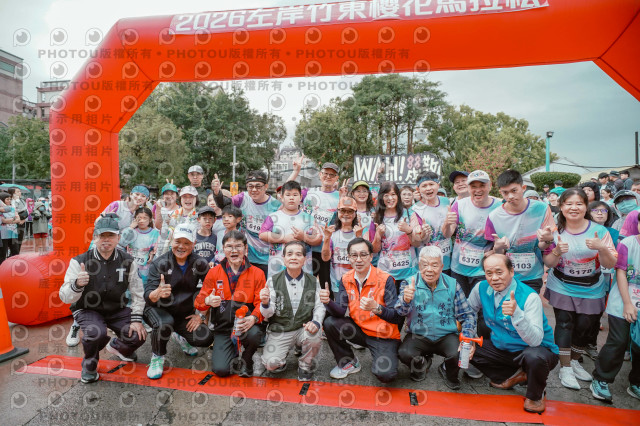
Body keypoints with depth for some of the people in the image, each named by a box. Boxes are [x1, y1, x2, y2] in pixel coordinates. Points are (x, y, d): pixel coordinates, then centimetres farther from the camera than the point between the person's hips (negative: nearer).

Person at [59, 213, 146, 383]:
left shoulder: (127, 261, -7)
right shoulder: (79, 262, -14)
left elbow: (137, 293, -3)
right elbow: (65, 297, -19)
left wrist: (136, 319, -9)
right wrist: (77, 284, -41)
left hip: (117, 309, 3)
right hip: (87, 309, -2)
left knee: (139, 336, -14)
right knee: (96, 333, -33)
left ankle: (116, 346, 27)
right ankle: (89, 365, 4)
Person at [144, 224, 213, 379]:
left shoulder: (199, 263, -7)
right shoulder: (159, 263, -13)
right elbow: (148, 297, -22)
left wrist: (201, 315, -7)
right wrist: (158, 293, -46)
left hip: (185, 314, 3)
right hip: (159, 309, -3)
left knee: (206, 339, -15)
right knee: (165, 324, -36)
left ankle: (181, 338, 22)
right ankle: (157, 358, -3)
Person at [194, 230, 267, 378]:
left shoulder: (257, 273, -1)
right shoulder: (214, 272, 5)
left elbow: (261, 303, -6)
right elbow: (199, 301, 4)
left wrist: (253, 318, -27)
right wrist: (208, 301, -21)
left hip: (246, 325, -1)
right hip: (223, 328, 2)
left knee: (254, 333, -36)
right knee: (220, 370, -16)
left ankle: (246, 359, 2)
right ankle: (233, 350, 22)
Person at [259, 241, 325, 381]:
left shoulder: (313, 282, 3)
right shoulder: (273, 281, -3)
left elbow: (319, 306, 1)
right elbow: (268, 313, -6)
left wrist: (316, 322, -20)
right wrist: (265, 303, -29)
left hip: (303, 329, 1)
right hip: (279, 331, -1)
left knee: (314, 336, -30)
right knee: (271, 363, -21)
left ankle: (305, 365, 4)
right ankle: (281, 360, 19)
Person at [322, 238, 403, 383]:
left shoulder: (385, 279, -17)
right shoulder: (346, 279, -2)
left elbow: (397, 317, -22)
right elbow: (340, 312, -9)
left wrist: (376, 308, -41)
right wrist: (328, 301, -31)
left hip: (384, 336, -4)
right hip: (359, 329, 5)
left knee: (385, 374, -26)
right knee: (330, 323, -17)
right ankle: (349, 363, 8)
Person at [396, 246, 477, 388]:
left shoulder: (452, 285, 0)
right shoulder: (409, 283, -5)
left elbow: (467, 315, 3)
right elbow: (402, 312, -17)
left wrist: (468, 338, -15)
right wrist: (406, 300, -41)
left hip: (446, 336, 1)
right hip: (418, 336, -1)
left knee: (458, 355, -29)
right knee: (404, 353, -28)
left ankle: (447, 371, 12)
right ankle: (422, 363, 12)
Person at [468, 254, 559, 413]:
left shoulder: (529, 297, -25)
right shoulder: (481, 288, -10)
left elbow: (535, 340, -34)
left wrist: (516, 313, -50)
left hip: (537, 348, -5)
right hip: (501, 347, 6)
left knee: (534, 356, -38)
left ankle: (535, 395, -2)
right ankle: (513, 376, 8)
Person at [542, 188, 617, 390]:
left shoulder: (599, 231, -8)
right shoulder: (556, 231, -7)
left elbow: (610, 264, -10)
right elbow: (548, 263, -5)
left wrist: (602, 248, -29)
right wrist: (557, 251, -26)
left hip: (591, 290, 1)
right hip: (562, 288, -1)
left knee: (584, 326, 9)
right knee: (565, 324, -5)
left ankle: (575, 361, 33)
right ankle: (565, 367, 9)